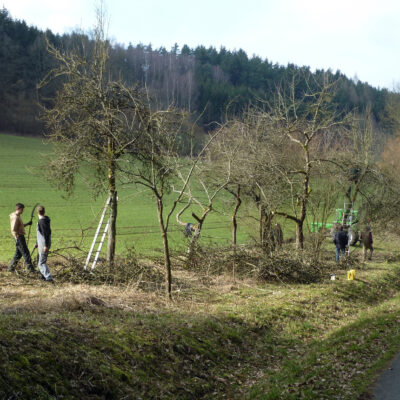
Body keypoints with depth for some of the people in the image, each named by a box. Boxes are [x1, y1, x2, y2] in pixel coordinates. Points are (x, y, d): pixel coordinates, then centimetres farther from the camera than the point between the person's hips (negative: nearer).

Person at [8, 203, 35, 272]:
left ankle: (11, 268, 20)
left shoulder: (18, 216, 13)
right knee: (25, 253, -5)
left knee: (18, 254, 14)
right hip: (19, 237, -10)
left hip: (20, 237, 10)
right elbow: (13, 229, -22)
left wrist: (27, 224, 17)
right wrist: (17, 237, -19)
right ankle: (30, 268, -1)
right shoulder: (15, 217, -18)